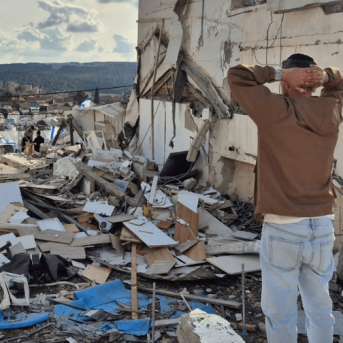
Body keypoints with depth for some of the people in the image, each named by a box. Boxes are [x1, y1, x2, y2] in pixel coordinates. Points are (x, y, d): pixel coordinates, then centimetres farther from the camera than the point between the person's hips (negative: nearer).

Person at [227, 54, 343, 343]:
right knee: (320, 305, 18)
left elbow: (236, 76, -9)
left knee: (281, 311, 7)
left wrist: (278, 74, -9)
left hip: (282, 228, -5)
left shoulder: (275, 111, -12)